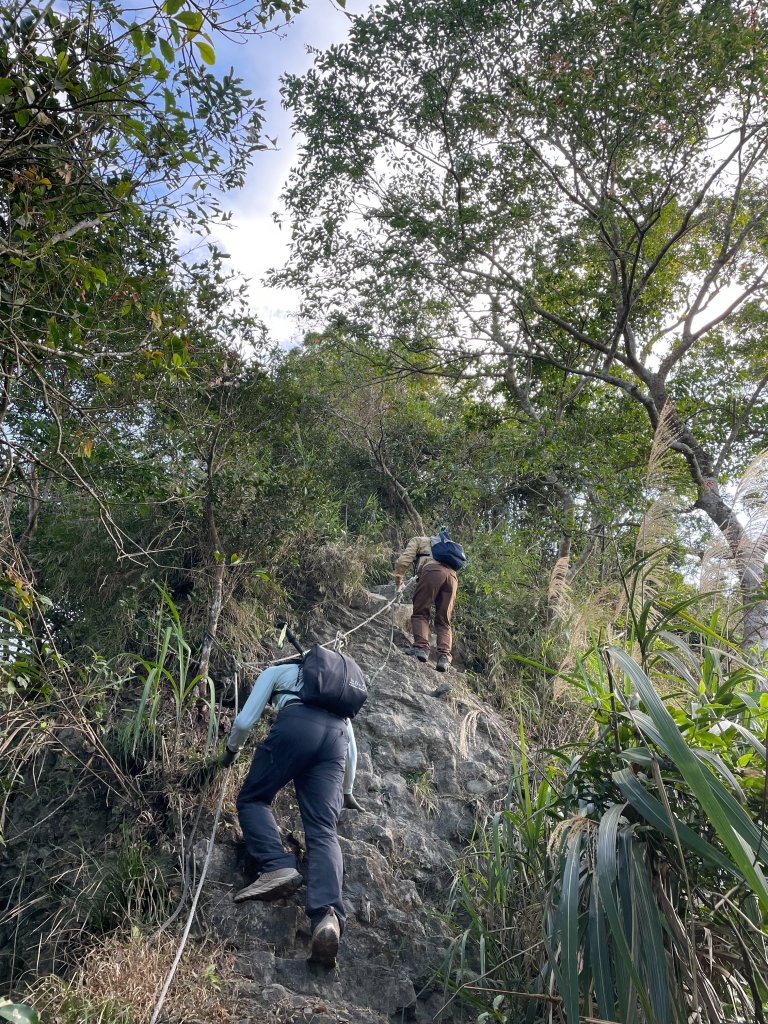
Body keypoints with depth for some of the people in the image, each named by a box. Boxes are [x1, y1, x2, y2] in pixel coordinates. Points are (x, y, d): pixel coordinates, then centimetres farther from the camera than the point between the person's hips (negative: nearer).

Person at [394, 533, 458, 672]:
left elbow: (404, 560, 9)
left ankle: (421, 647, -19)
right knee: (443, 621, 5)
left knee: (420, 613, 0)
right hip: (452, 575, 5)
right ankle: (444, 657, -11)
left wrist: (398, 579, 21)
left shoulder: (417, 540, 25)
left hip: (432, 570, -5)